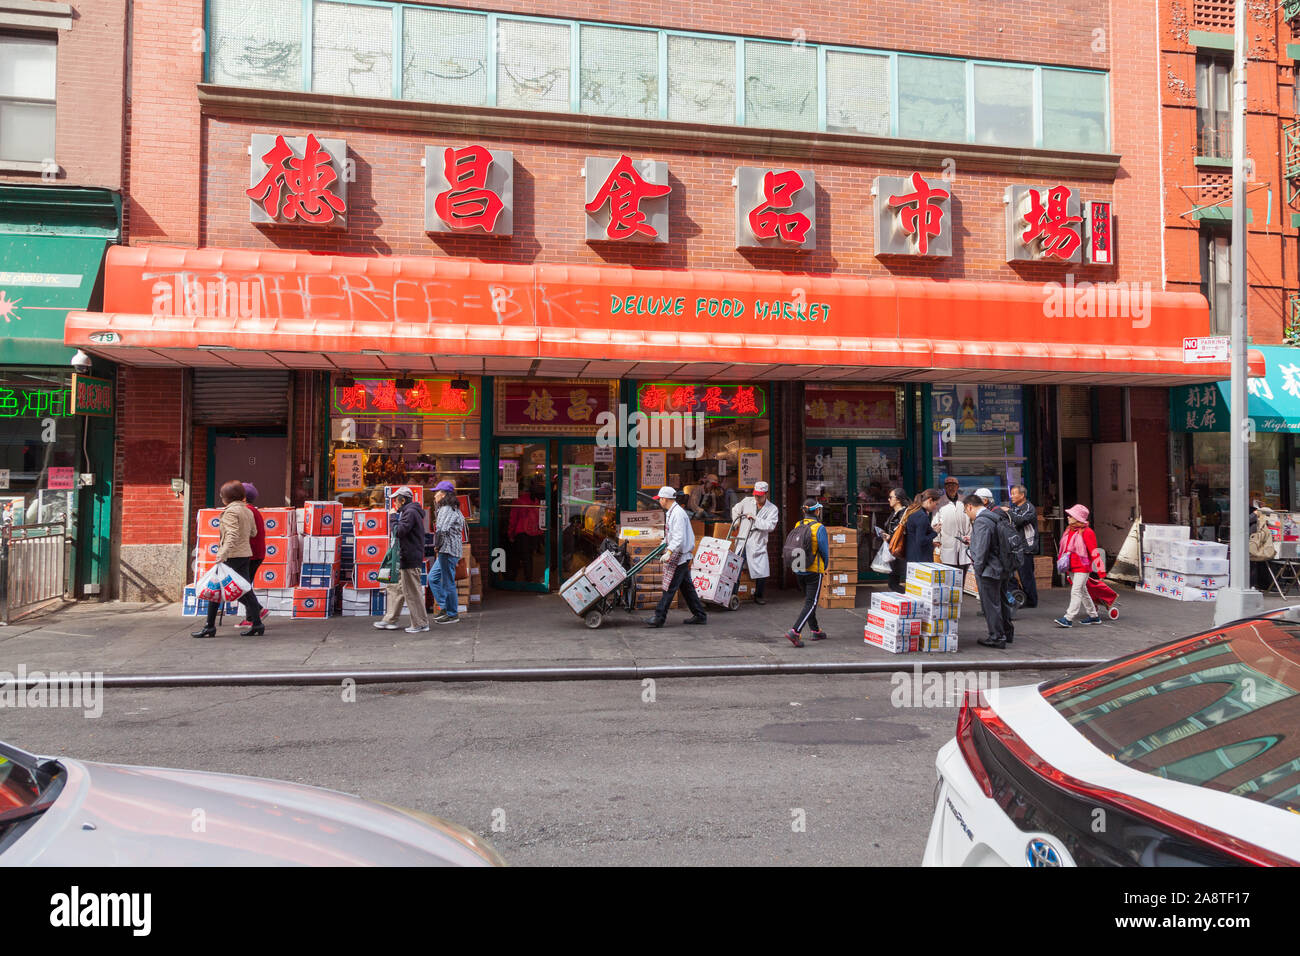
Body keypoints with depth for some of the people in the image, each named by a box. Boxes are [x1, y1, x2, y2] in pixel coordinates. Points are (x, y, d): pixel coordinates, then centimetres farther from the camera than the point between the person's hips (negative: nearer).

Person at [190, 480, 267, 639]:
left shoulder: (231, 511, -12)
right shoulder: (247, 511, 12)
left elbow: (232, 535, -24)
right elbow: (253, 532, 22)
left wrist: (223, 555, -32)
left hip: (232, 555, -8)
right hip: (245, 553, 8)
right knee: (244, 589, 10)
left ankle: (210, 627, 5)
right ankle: (257, 624, 6)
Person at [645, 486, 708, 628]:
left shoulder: (677, 514, -18)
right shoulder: (672, 512, 14)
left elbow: (679, 538, -25)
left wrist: (669, 552, -28)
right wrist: (665, 542, 36)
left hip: (678, 556, -10)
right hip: (682, 557, 10)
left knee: (669, 587, -7)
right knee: (686, 586, 14)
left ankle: (659, 618, -4)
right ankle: (700, 615, 20)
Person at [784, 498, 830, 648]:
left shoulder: (798, 526, 2)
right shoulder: (819, 528, -14)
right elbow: (824, 551, -9)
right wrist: (824, 568, 9)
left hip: (798, 570, 6)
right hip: (814, 570, -6)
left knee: (808, 600, 19)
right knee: (811, 603, -3)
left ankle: (816, 631, 27)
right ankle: (795, 631, -16)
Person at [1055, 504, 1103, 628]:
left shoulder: (1086, 532, -13)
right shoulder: (1069, 531, 11)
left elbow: (1094, 551, -15)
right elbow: (1064, 548, 21)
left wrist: (1100, 568, -16)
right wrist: (1061, 561, 21)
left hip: (1082, 567, -9)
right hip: (1072, 568, 9)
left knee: (1076, 591, -11)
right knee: (1083, 591, 16)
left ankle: (1068, 618, -14)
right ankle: (1094, 616, 29)